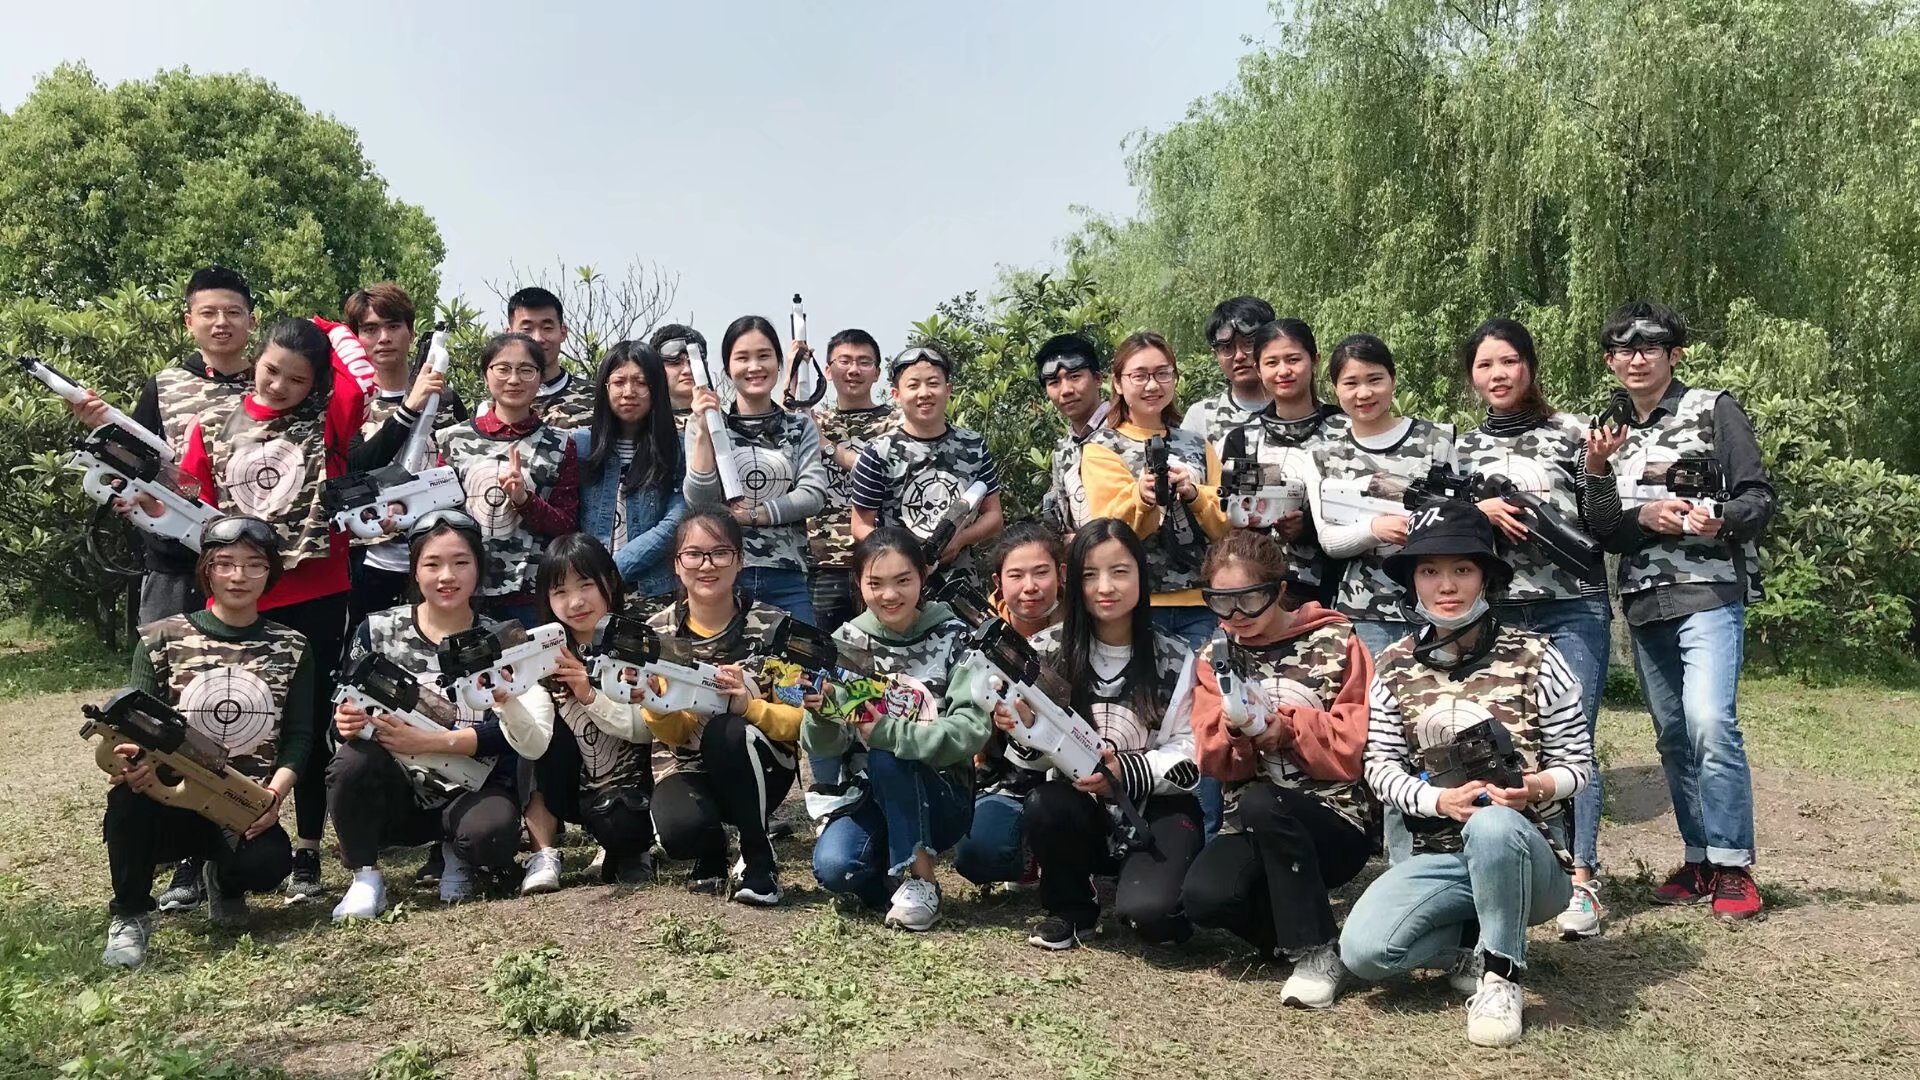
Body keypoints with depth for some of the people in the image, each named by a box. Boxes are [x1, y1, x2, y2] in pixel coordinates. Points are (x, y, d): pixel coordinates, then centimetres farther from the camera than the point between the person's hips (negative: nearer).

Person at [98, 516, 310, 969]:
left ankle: (222, 879, 10)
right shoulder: (162, 638, 3)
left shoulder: (290, 648, 6)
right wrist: (132, 756, -25)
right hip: (172, 799, 0)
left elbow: (298, 737, 3)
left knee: (269, 864, -32)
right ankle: (129, 916, -11)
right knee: (130, 786, -35)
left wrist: (274, 793, -16)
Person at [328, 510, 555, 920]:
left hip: (472, 793, -1)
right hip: (396, 793, 1)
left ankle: (455, 856, 5)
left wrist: (424, 741, -24)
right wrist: (347, 724, -25)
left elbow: (522, 740, -12)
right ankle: (365, 878, -6)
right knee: (352, 761, -29)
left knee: (493, 834, -33)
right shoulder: (377, 632, 1)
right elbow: (345, 719, 1)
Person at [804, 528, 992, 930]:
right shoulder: (846, 642, 0)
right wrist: (821, 717, -29)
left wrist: (891, 733, -32)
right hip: (869, 795, 2)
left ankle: (920, 880, -15)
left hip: (941, 796, -2)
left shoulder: (953, 637, -7)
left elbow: (973, 729, -19)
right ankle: (897, 876, 5)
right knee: (832, 867, -26)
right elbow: (825, 747, -6)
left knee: (886, 757, -32)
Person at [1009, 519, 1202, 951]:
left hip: (1157, 806, -2)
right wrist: (1023, 728, -23)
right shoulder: (1049, 651, -3)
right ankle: (1071, 908, -1)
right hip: (1083, 806, 2)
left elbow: (1191, 754, -7)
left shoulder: (1174, 660, -5)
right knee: (1043, 806, -33)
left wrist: (1128, 772, -23)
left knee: (1149, 911, -29)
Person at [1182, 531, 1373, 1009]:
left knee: (1259, 803, -36)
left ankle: (1317, 949, -17)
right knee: (1203, 897, -28)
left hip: (1336, 817, -3)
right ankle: (1293, 929, 5)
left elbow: (1357, 744, -7)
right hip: (1251, 823, 3)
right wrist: (1235, 733, -19)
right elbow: (1213, 761, 2)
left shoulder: (1334, 643, -1)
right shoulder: (1216, 655, 9)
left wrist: (1287, 728, -19)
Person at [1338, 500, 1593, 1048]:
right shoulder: (1394, 666, 2)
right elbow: (1380, 767, 0)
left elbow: (1577, 761, -1)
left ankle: (1499, 973, -15)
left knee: (1491, 826, -40)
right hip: (1439, 855, 3)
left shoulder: (1535, 658, -5)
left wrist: (1536, 788, -24)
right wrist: (1439, 800, -19)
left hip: (1530, 852, -2)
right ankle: (1491, 936, 5)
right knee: (1363, 951, -24)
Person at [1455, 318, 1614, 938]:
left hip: (1573, 611, -3)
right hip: (1495, 613, 3)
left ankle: (1581, 880, -3)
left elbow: (1605, 527, 3)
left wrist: (1597, 469, -13)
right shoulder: (1464, 449, 13)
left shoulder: (1571, 432, 4)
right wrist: (1478, 510, -7)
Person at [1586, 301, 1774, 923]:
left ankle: (1733, 869, -9)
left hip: (1709, 590, -5)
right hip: (1644, 600, 5)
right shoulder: (1612, 433, 16)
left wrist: (1720, 521, -23)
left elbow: (1759, 497, -3)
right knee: (1673, 734, 8)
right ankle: (1699, 861, 18)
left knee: (1710, 722, -18)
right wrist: (1645, 516, -11)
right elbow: (1606, 533, 10)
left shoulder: (1713, 410, 2)